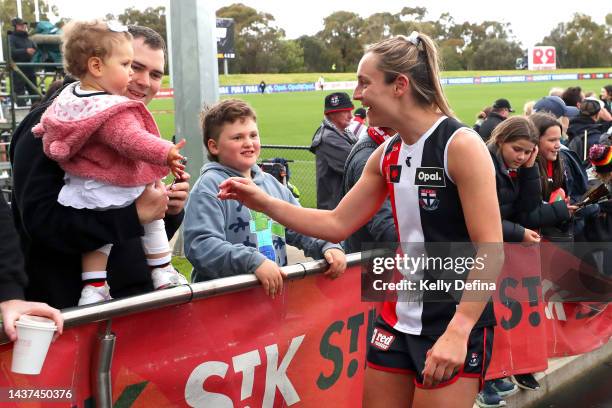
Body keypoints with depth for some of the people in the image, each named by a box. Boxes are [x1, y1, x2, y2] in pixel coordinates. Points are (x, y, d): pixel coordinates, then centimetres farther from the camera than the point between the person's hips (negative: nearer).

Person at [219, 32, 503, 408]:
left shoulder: (461, 145, -15)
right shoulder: (387, 154, 6)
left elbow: (491, 252, -18)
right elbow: (337, 225, 10)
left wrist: (458, 331, -25)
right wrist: (264, 202, 4)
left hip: (457, 324, -7)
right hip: (399, 318, 7)